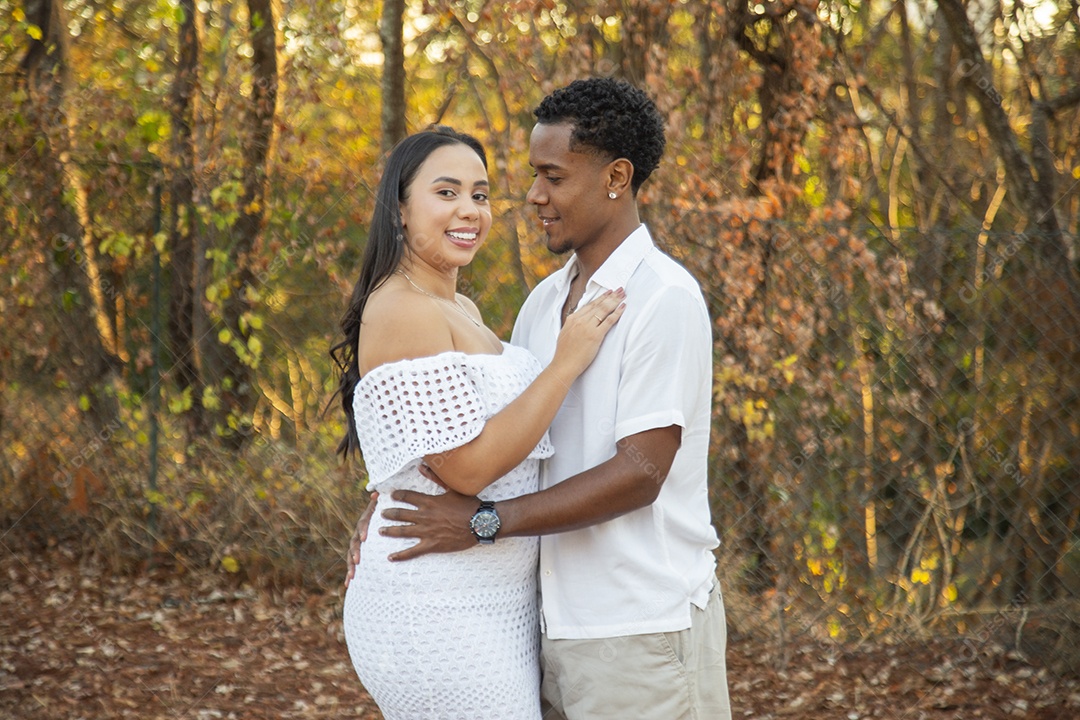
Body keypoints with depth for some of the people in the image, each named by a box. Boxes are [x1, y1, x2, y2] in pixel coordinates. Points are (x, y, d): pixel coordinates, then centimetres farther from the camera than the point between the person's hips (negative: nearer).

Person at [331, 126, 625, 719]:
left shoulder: (461, 310, 14)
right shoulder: (401, 311, -16)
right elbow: (466, 467, -21)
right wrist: (567, 363, -17)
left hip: (494, 602, 9)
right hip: (439, 615, -9)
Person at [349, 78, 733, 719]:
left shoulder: (664, 298, -13)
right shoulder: (545, 303, 12)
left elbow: (639, 472, -19)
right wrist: (392, 503, 1)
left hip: (643, 628, -7)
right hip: (559, 623, 7)